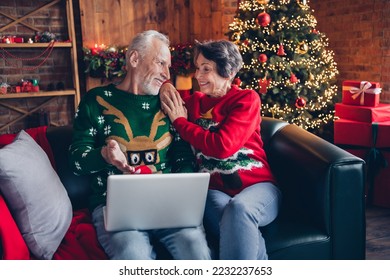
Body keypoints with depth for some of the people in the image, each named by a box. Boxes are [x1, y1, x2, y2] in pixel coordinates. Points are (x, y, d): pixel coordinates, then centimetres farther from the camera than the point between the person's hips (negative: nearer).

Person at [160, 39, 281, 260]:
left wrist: (180, 121, -5)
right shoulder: (194, 101, 14)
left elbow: (222, 146, -15)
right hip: (215, 190, 2)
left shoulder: (247, 99, -1)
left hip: (257, 185, -2)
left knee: (239, 208, -37)